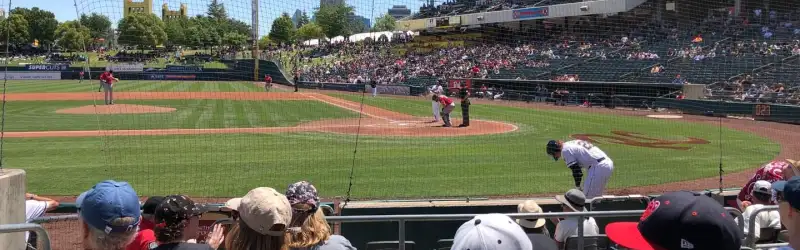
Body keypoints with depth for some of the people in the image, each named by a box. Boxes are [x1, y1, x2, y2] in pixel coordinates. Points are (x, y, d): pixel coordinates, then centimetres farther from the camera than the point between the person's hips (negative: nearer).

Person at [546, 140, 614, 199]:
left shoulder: (565, 150, -2)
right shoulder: (574, 143, 25)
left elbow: (575, 169, -7)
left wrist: (578, 186, 5)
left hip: (598, 166, -10)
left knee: (588, 197, -4)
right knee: (596, 197, 20)